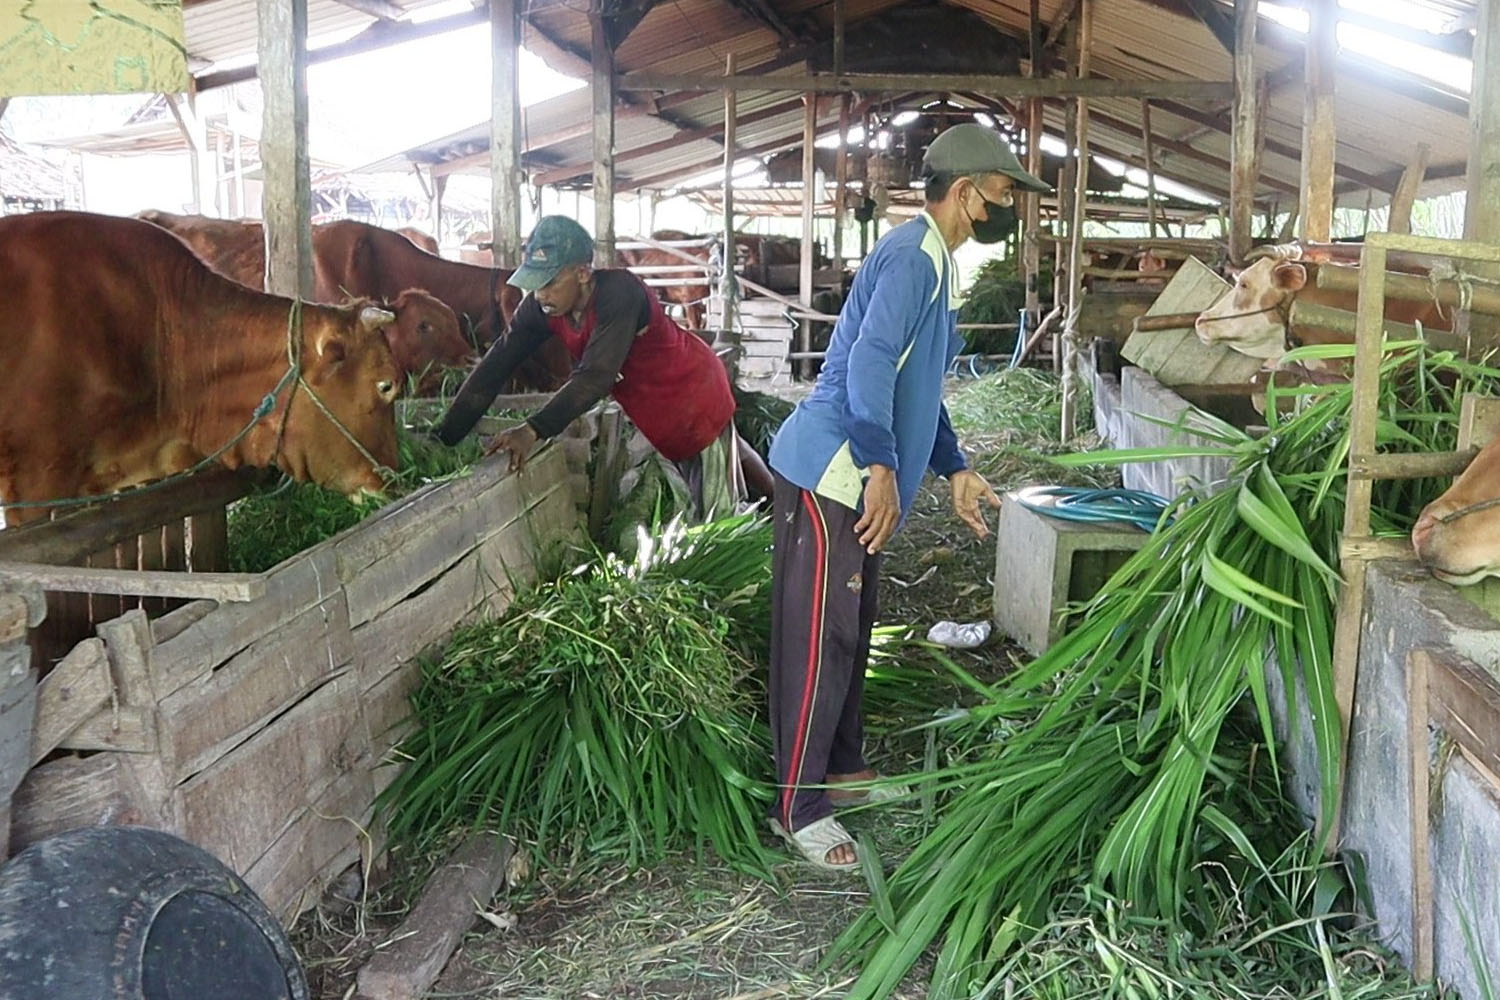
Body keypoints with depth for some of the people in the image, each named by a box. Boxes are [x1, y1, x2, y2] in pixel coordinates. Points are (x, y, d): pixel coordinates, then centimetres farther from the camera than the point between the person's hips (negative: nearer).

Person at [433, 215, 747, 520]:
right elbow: (494, 367, -15)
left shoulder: (618, 292, -34)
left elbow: (596, 376, -42)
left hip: (696, 402, -6)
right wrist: (443, 439, -20)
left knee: (718, 517, -2)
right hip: (655, 420, 7)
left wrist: (532, 431, -52)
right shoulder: (540, 307, -14)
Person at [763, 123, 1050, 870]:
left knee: (850, 633, 18)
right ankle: (798, 808, 4)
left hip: (853, 479, 10)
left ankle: (841, 768, 32)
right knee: (818, 641, -5)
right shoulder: (912, 256, -14)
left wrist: (956, 472, 24)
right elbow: (869, 362, -26)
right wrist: (883, 469, -32)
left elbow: (918, 386, 25)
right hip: (829, 475, -10)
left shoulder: (934, 261, 19)